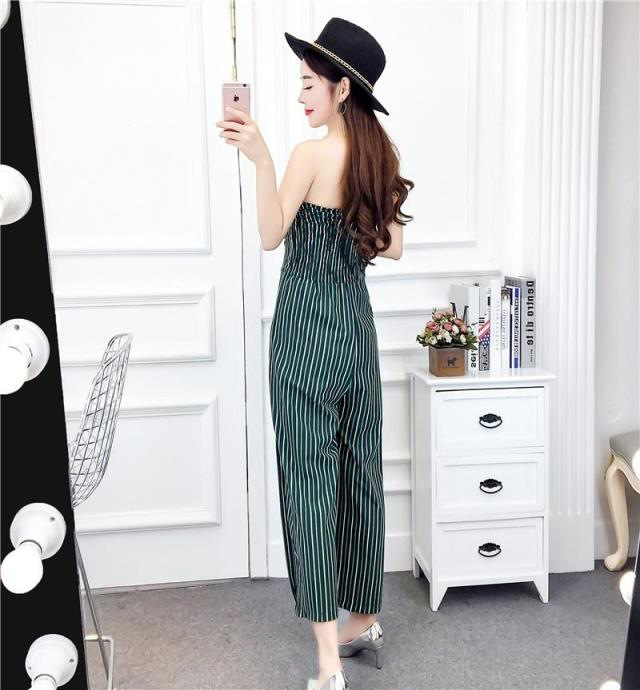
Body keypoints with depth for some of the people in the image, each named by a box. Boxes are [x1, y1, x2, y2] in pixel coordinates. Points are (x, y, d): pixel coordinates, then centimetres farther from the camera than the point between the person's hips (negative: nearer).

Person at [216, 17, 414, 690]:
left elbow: (271, 236, -17)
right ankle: (365, 620, 30)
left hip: (307, 331, -7)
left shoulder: (311, 154, -12)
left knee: (310, 482, -4)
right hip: (356, 325, 7)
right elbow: (391, 247, 13)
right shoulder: (379, 156, 9)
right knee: (360, 472, 14)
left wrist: (261, 157, -26)